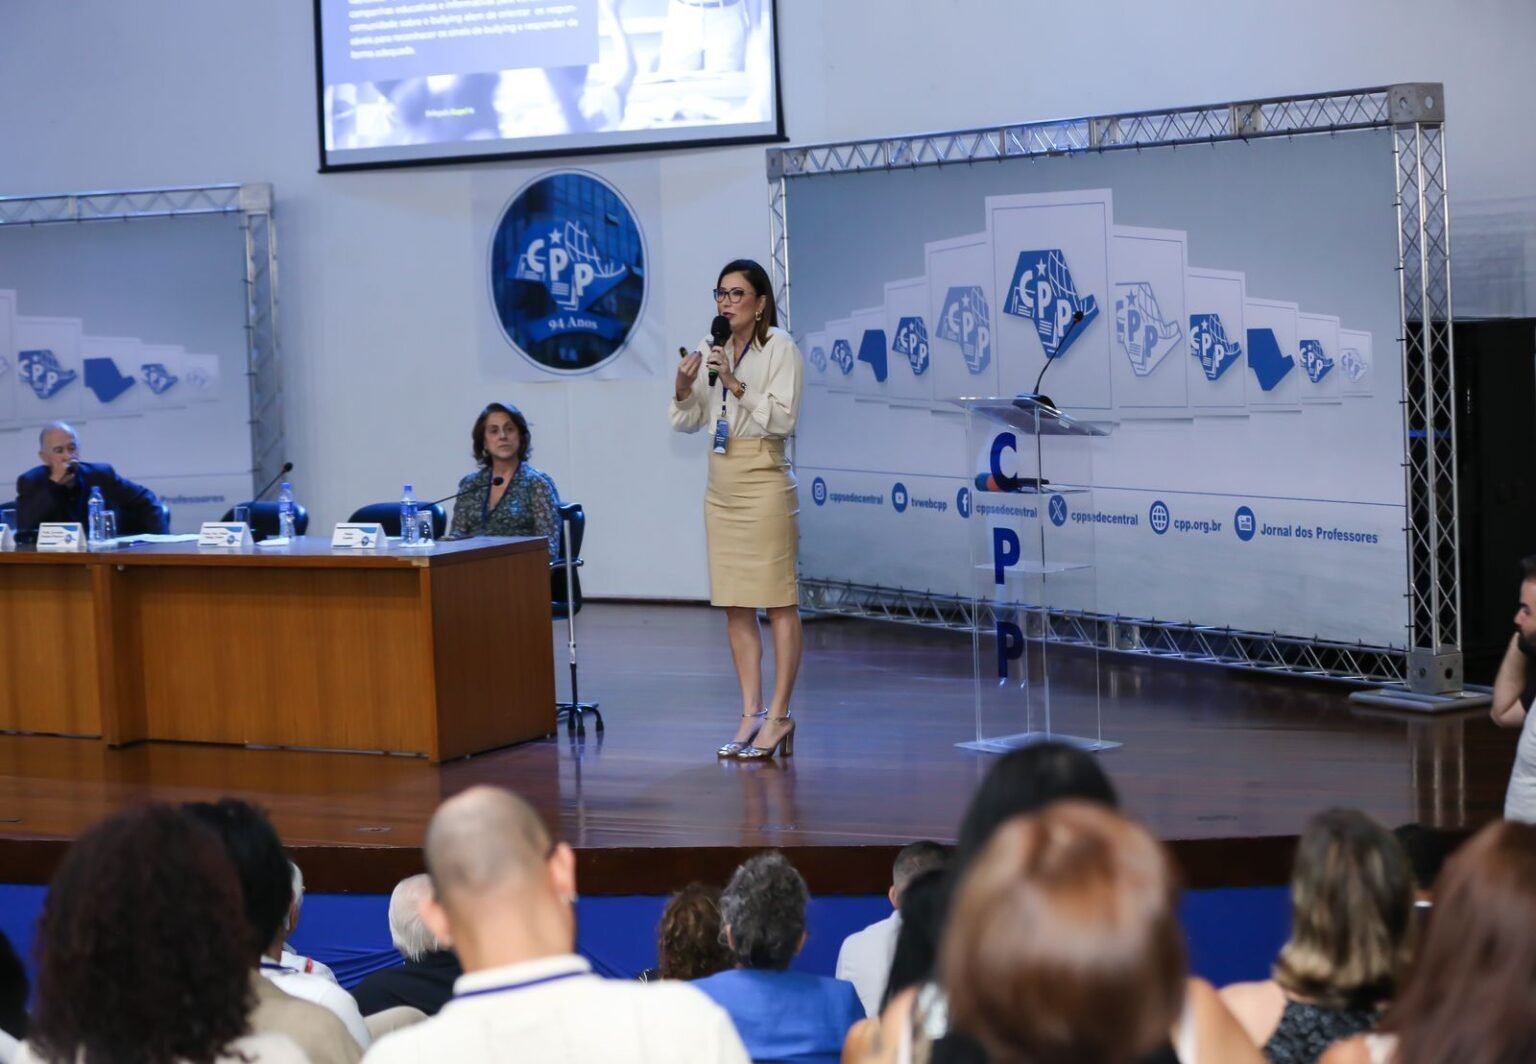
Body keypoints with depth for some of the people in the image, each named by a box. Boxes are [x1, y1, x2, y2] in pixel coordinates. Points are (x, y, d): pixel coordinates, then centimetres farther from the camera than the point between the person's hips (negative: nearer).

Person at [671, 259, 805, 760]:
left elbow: (783, 418, -14)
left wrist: (737, 384, -21)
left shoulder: (779, 347, -6)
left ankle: (779, 716, 0)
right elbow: (689, 421, 13)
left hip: (764, 483, -7)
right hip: (721, 486, 7)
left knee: (778, 601, -3)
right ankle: (751, 713, 14)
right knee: (734, 605, 8)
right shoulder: (711, 351, 10)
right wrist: (683, 389, -6)